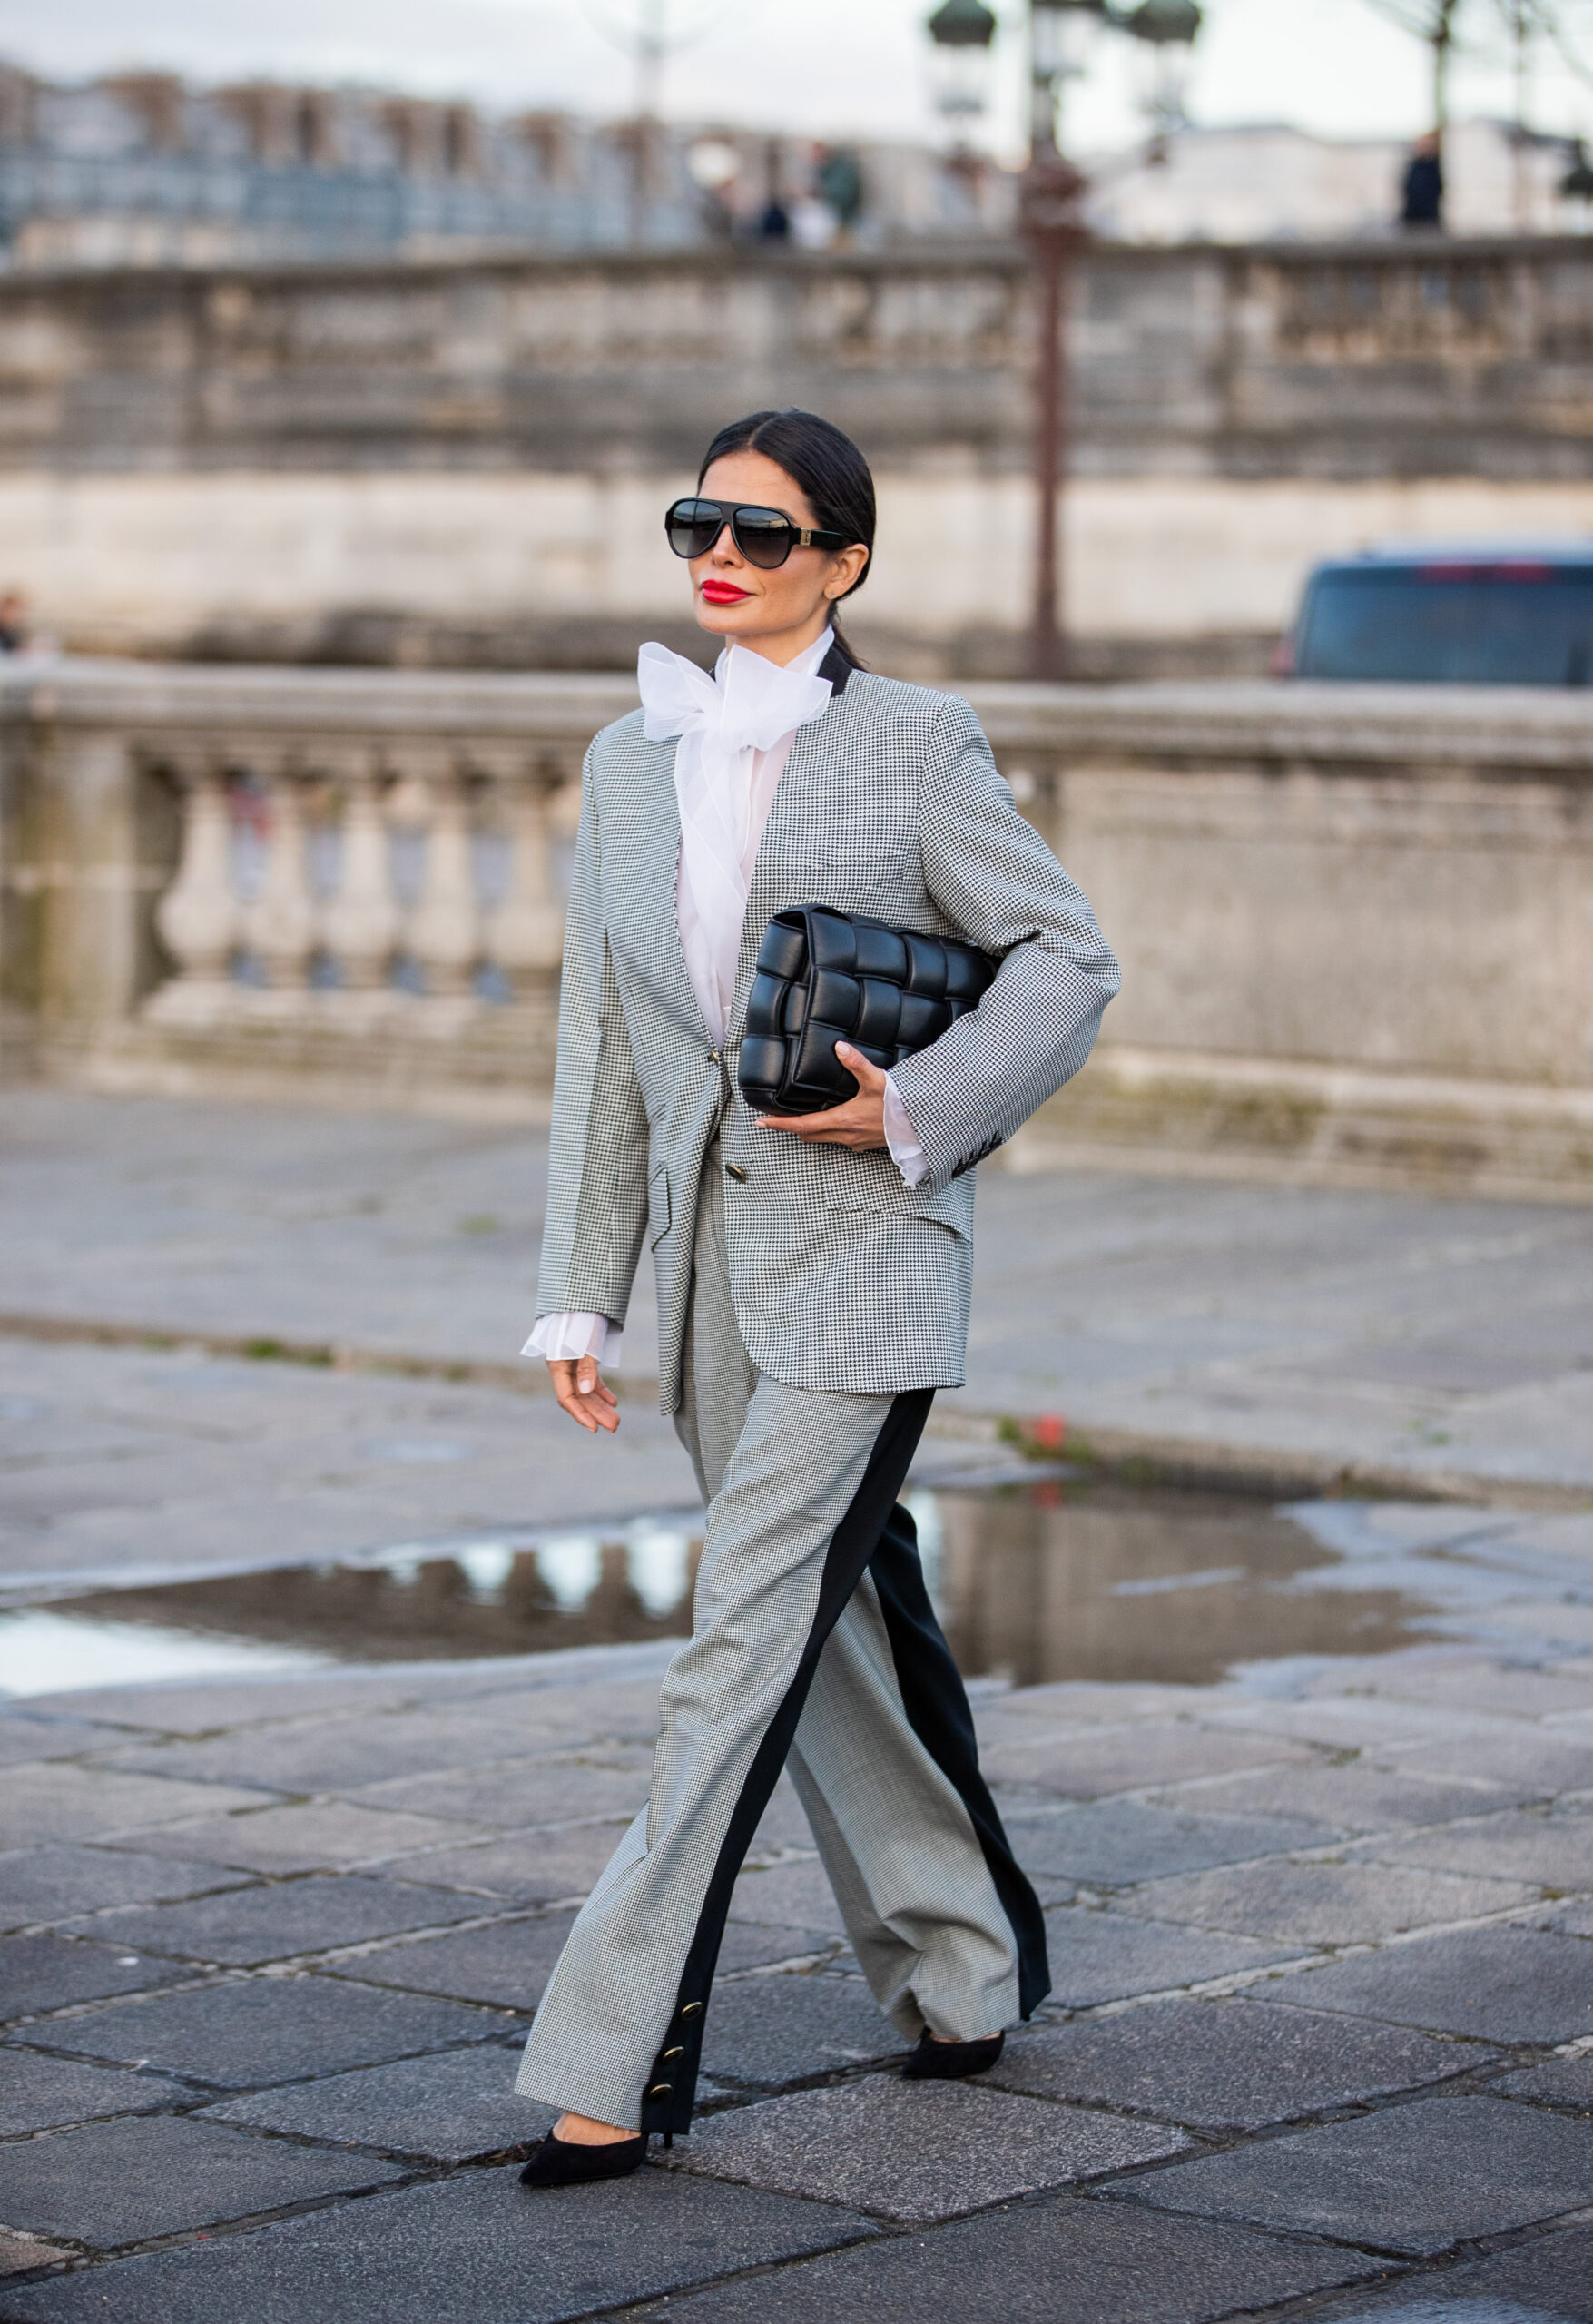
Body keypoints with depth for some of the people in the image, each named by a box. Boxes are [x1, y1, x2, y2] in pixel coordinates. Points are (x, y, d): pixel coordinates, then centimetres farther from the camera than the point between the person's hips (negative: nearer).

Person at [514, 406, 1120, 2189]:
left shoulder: (912, 746, -5)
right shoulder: (630, 762, 10)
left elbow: (1065, 956, -3)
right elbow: (600, 1045, 12)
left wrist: (917, 1108, -15)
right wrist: (579, 1295, 8)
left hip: (861, 1254, -6)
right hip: (710, 1255, 6)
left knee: (746, 1642, -10)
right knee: (834, 1629, 14)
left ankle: (621, 2061, -10)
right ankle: (963, 1970, 31)